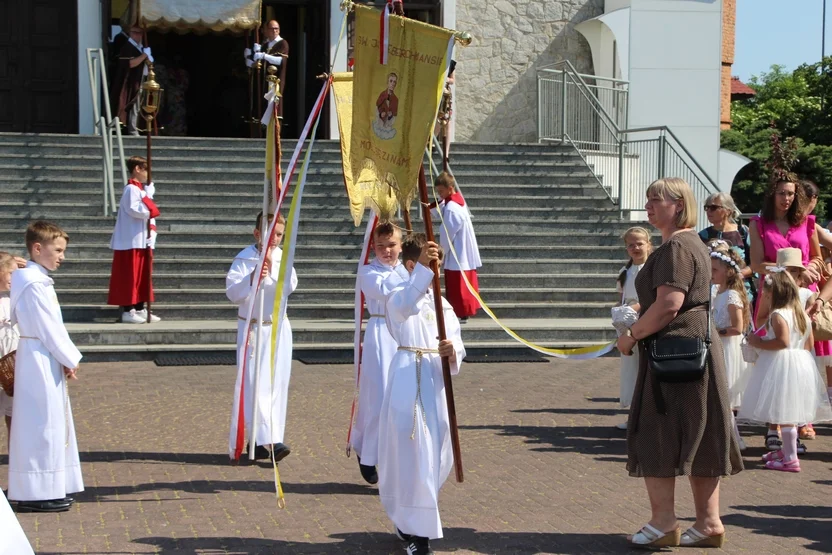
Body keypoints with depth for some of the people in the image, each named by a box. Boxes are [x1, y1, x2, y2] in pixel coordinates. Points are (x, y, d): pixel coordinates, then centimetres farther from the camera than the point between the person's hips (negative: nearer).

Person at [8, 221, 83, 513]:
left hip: (43, 361, 10)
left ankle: (51, 489, 21)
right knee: (42, 425, -5)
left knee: (52, 423, 14)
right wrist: (70, 360, -9)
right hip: (41, 362, -10)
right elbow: (48, 329, -18)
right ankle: (37, 493, 0)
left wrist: (66, 359, 9)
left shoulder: (33, 279, 13)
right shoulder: (35, 284, -17)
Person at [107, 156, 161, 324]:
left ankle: (140, 309, 19)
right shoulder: (131, 189, -13)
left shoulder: (142, 189, 16)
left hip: (142, 241, 10)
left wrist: (152, 231, 0)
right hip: (132, 241, -10)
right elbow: (135, 210, -27)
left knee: (142, 277, 13)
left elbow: (149, 213, 15)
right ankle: (127, 311, -3)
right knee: (130, 276, -5)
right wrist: (148, 200, -13)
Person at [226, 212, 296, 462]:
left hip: (278, 329, 5)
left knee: (277, 384, 4)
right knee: (255, 383, -11)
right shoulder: (244, 259, -7)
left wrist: (273, 268, -23)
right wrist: (252, 278, -31)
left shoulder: (281, 258, 5)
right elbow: (232, 293, -16)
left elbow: (290, 286, -10)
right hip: (252, 329, -4)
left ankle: (265, 439, 10)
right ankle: (266, 439, -15)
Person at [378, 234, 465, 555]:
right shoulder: (399, 297, -4)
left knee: (438, 453, 12)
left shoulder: (443, 305, 14)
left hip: (437, 380, 6)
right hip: (408, 378, -6)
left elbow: (457, 345, 7)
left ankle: (410, 519, 32)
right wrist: (421, 268, -44)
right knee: (412, 453, -9)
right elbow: (405, 305, -31)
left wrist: (453, 353, -17)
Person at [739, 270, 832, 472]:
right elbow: (809, 344, 15)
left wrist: (759, 343, -14)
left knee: (784, 413, -7)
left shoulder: (778, 315, -15)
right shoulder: (802, 313, 12)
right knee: (790, 412, 18)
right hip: (801, 363, 9)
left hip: (782, 366, -9)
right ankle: (787, 450, 30)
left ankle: (790, 459, -8)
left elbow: (783, 341, -25)